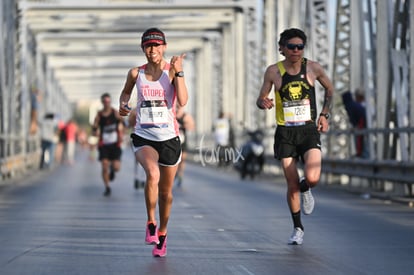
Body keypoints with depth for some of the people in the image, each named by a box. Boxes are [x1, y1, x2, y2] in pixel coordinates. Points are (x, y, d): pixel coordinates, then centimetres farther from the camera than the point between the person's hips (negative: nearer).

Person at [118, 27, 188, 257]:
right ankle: (150, 224, -10)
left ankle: (162, 234, 34)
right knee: (152, 174, -30)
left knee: (166, 191, 11)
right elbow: (126, 92, 23)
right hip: (143, 137, 0)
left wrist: (178, 72, -24)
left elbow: (183, 101, -18)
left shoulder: (172, 71, -5)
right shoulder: (136, 73, 2)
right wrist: (122, 104, 2)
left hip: (169, 137, 0)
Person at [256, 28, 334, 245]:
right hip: (285, 133, 0)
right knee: (292, 184, 1)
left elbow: (329, 89, 17)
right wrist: (264, 103, -18)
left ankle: (305, 190, 19)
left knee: (312, 178, -20)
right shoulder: (273, 71, -2)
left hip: (309, 130, 0)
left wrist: (324, 114, 6)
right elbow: (260, 99, 6)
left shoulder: (313, 68, -1)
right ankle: (298, 228, 22)